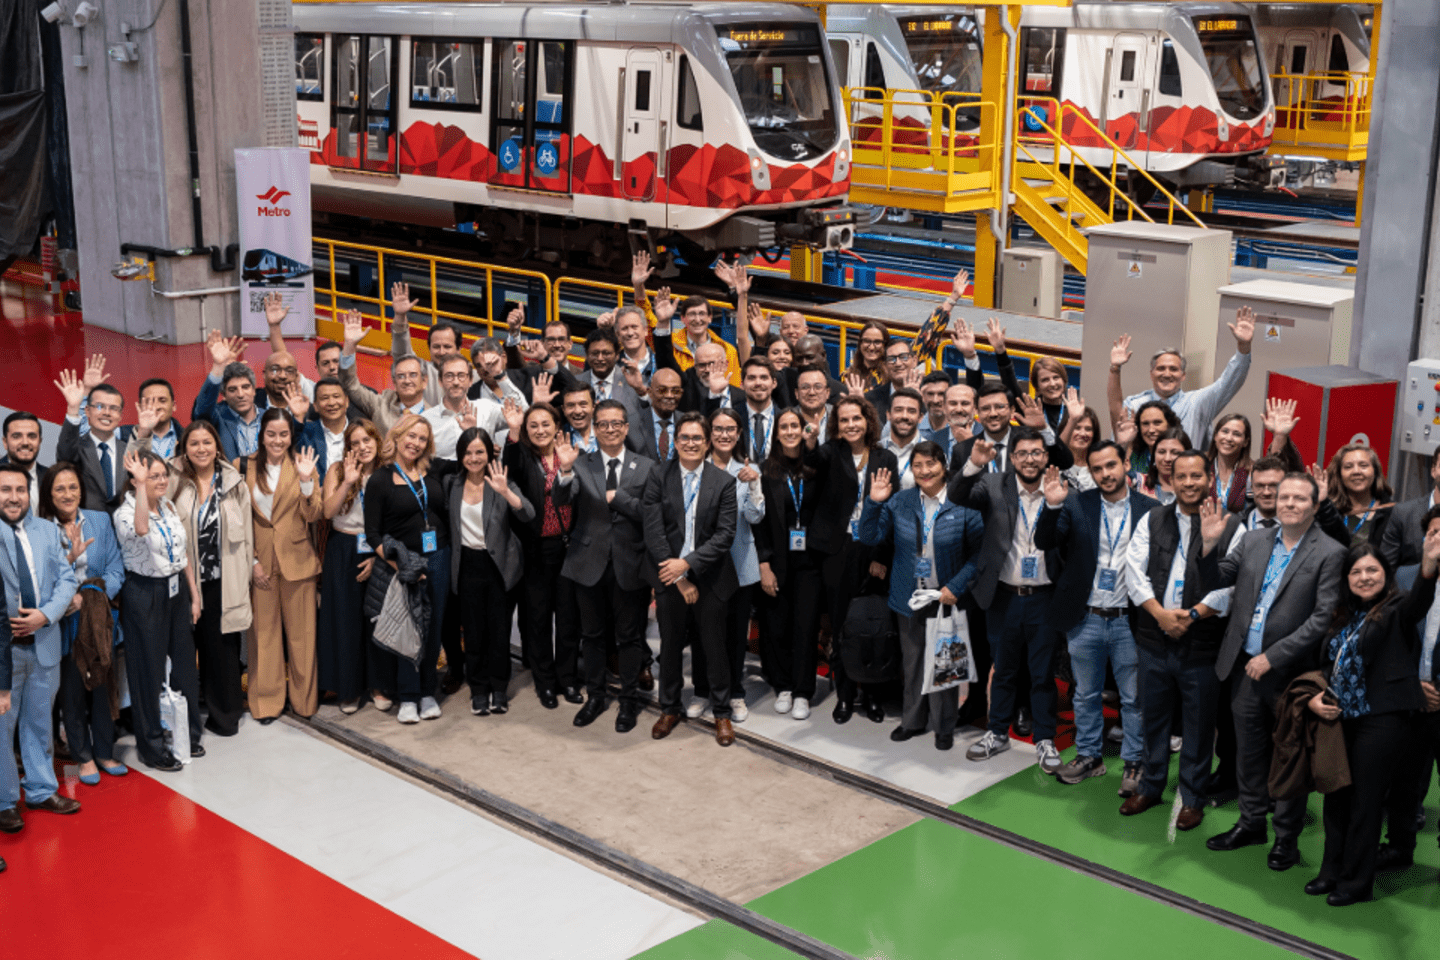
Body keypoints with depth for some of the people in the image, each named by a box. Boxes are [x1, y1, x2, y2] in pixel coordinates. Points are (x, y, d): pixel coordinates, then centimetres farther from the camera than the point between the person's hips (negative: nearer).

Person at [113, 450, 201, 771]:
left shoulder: (169, 506, 5)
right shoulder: (125, 513, -16)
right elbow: (140, 529, -42)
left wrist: (194, 594, 12)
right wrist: (140, 484, -42)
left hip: (176, 590, 7)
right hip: (145, 596, -7)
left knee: (185, 663, 14)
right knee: (149, 669, 3)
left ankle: (188, 735, 31)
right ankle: (152, 746, 16)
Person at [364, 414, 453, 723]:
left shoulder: (432, 474, 7)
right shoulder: (379, 480, -3)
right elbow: (373, 534, -6)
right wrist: (396, 563, -18)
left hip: (438, 558, 4)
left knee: (433, 626, 8)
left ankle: (428, 692, 20)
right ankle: (407, 697, 9)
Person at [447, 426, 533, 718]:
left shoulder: (500, 482, -6)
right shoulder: (452, 484, 4)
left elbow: (528, 514, -20)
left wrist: (505, 491, -35)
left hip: (500, 564, -2)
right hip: (468, 565, 2)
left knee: (499, 629, 4)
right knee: (473, 631, 7)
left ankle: (499, 688, 18)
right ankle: (478, 690, 19)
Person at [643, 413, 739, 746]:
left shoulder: (723, 482, -4)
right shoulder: (659, 476, -3)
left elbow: (725, 534, -10)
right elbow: (653, 530, -8)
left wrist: (687, 564, -19)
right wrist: (678, 578, -12)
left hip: (710, 578, -1)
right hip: (669, 577, 1)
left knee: (715, 646, 7)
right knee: (670, 645, 13)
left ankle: (721, 713, 23)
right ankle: (669, 709, 30)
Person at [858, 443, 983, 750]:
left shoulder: (962, 506, -10)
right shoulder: (899, 502, 0)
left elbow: (979, 552, -7)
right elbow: (871, 537, 1)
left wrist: (956, 587, -15)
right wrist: (874, 503, -13)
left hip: (946, 598, -3)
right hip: (909, 597, 3)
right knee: (912, 662, 15)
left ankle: (944, 727, 23)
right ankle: (913, 720, 32)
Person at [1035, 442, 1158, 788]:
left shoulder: (1150, 510, -3)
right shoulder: (1076, 504, 0)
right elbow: (1044, 542, -8)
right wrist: (1052, 505, -24)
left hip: (1129, 620, -1)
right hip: (1085, 619, 1)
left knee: (1134, 698, 9)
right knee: (1086, 695, 15)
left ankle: (1133, 762, 24)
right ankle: (1088, 756, 30)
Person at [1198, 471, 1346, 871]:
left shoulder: (1329, 554, -10)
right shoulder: (1254, 542, 6)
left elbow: (1323, 619, -16)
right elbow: (1214, 581, 9)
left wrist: (1273, 657, -18)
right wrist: (1209, 544, -10)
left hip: (1290, 673, -5)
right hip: (1248, 667, 5)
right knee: (1248, 750, 17)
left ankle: (1287, 837, 23)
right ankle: (1251, 822, 33)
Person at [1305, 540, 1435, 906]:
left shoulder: (1396, 610, -6)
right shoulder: (1342, 617, 13)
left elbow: (1419, 603, -30)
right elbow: (1325, 666, 21)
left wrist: (1428, 567, -51)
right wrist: (1314, 698, 1)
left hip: (1381, 722, -6)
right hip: (1339, 721, 6)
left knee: (1365, 803, 2)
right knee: (1336, 797, 12)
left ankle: (1357, 882, 13)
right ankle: (1332, 872, 25)